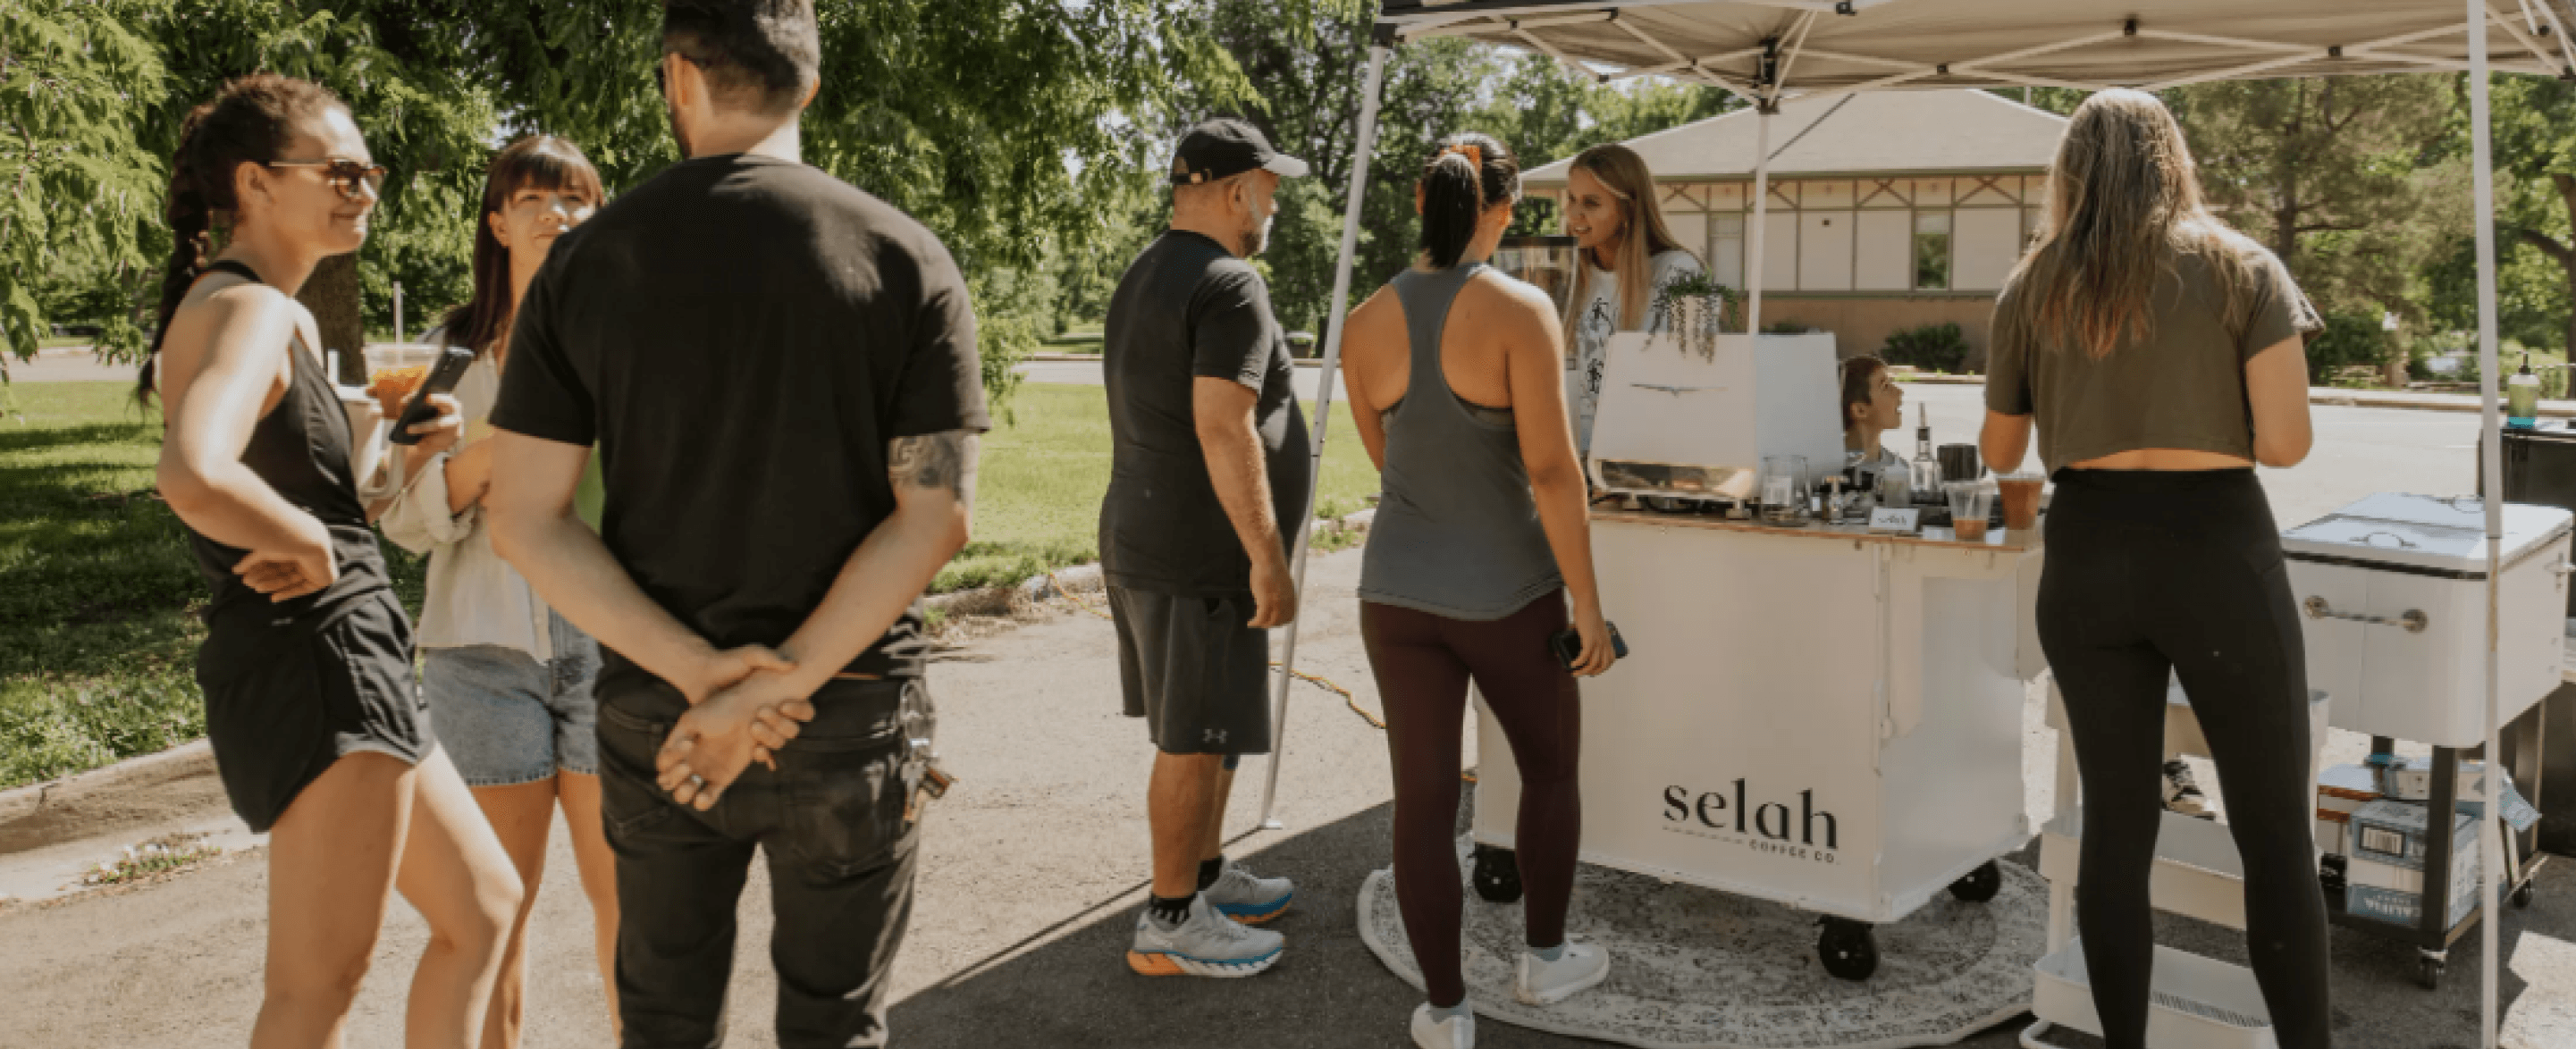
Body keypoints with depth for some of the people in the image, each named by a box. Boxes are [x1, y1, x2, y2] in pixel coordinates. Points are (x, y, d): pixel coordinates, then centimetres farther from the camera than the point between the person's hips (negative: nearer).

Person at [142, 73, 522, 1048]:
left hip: (342, 665, 10)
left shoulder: (261, 314, 17)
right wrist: (311, 547, -19)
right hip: (320, 662, -10)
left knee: (483, 905, 18)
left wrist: (411, 452, 9)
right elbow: (193, 478, -35)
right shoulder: (253, 309, -14)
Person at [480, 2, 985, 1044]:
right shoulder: (904, 256, -7)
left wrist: (696, 673, -11)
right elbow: (935, 513, -14)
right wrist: (780, 686, -14)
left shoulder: (584, 261, -1)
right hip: (851, 721, -1)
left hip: (652, 710, 2)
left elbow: (523, 520, -5)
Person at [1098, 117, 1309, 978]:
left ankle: (1207, 874, 32)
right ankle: (1169, 922, 8)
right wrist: (1267, 554, -22)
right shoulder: (1229, 284, -16)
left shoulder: (1143, 278, 17)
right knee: (1195, 741, -1)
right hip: (1199, 557, -10)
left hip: (1141, 541, 10)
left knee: (1209, 730, 19)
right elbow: (1223, 427, -24)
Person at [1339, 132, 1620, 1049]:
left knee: (1425, 799, 10)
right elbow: (1551, 467, -20)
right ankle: (1545, 958, 36)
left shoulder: (1367, 322, -2)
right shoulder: (1520, 309, -17)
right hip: (1508, 595, -3)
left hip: (1399, 591, 3)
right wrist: (1588, 603, -12)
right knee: (1551, 768, 22)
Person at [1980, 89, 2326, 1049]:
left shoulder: (2030, 289, 6)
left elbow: (2000, 452, 13)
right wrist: (2206, 425, 12)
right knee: (2275, 830, 8)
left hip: (2086, 555, 3)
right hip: (2215, 550, -3)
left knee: (2115, 823, 11)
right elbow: (2285, 443, -8)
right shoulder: (2240, 265, -1)